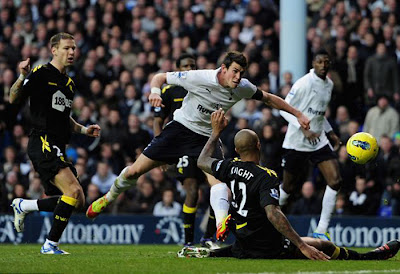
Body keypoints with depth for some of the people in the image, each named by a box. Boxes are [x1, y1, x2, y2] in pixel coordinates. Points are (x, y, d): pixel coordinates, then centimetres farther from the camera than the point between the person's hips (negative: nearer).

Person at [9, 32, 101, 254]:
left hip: (57, 149, 9)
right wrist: (23, 77, -26)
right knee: (73, 191, -21)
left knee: (77, 201, 7)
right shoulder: (41, 74, -5)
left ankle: (22, 206, 22)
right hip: (42, 144, -9)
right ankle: (51, 244, -12)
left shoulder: (69, 84, 20)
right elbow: (14, 99, -9)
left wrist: (83, 130, 17)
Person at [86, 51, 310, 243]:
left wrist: (298, 114, 7)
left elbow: (268, 98, 7)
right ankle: (109, 198, 31)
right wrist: (155, 91, -36)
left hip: (207, 138, 2)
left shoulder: (243, 88, -11)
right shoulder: (199, 78, -22)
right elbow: (160, 77, -13)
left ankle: (221, 224, -45)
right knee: (135, 171, 2)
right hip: (181, 128, -2)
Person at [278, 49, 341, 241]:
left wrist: (330, 132, 16)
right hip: (296, 143, -6)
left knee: (335, 181, -11)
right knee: (288, 187, 4)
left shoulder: (329, 84, 10)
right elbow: (284, 109, -14)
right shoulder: (304, 83, -14)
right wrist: (304, 129, -23)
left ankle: (322, 230, -6)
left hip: (319, 141, 6)